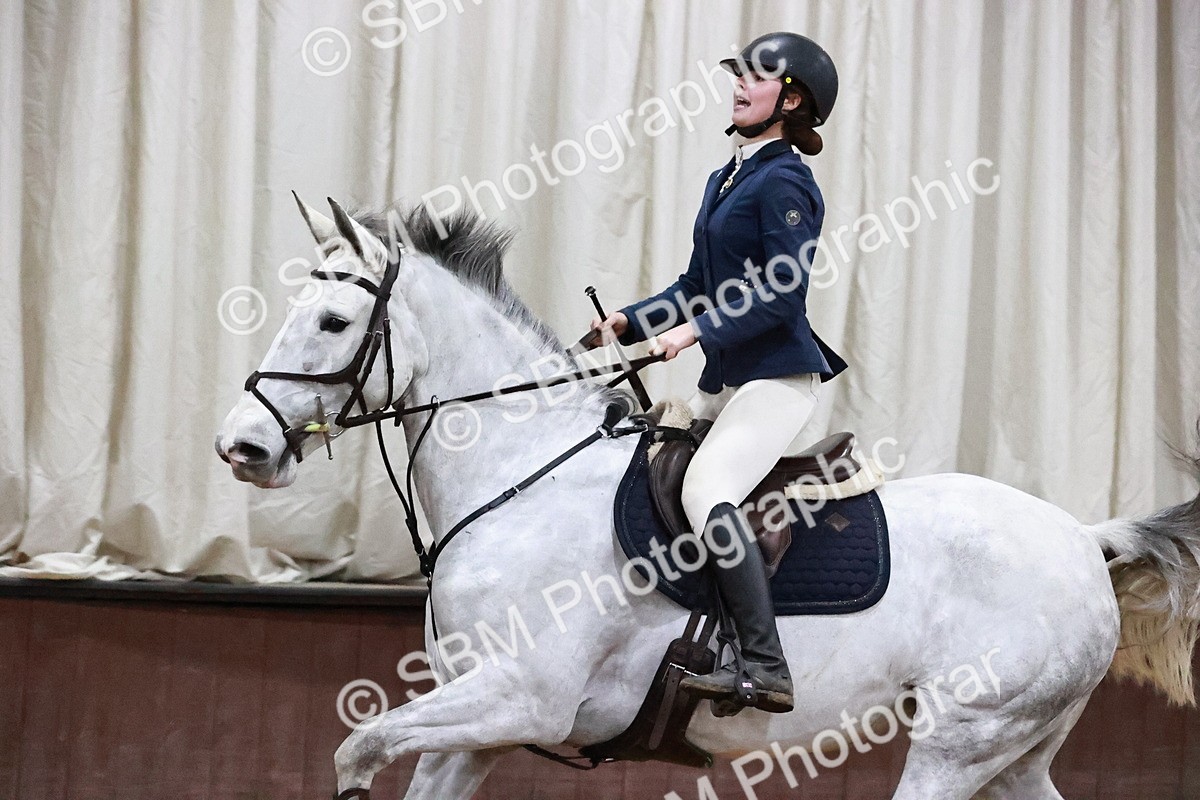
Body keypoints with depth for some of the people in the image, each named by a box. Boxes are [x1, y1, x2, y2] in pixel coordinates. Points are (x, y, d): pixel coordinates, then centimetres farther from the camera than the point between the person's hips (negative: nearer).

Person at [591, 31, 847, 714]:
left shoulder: (784, 183, -11)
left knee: (709, 488, -28)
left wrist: (697, 330, -24)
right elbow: (698, 286, 22)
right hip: (726, 379, 11)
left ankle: (765, 668, -32)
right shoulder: (724, 181, 17)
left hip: (778, 377, -11)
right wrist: (629, 324, 10)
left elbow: (782, 293, -20)